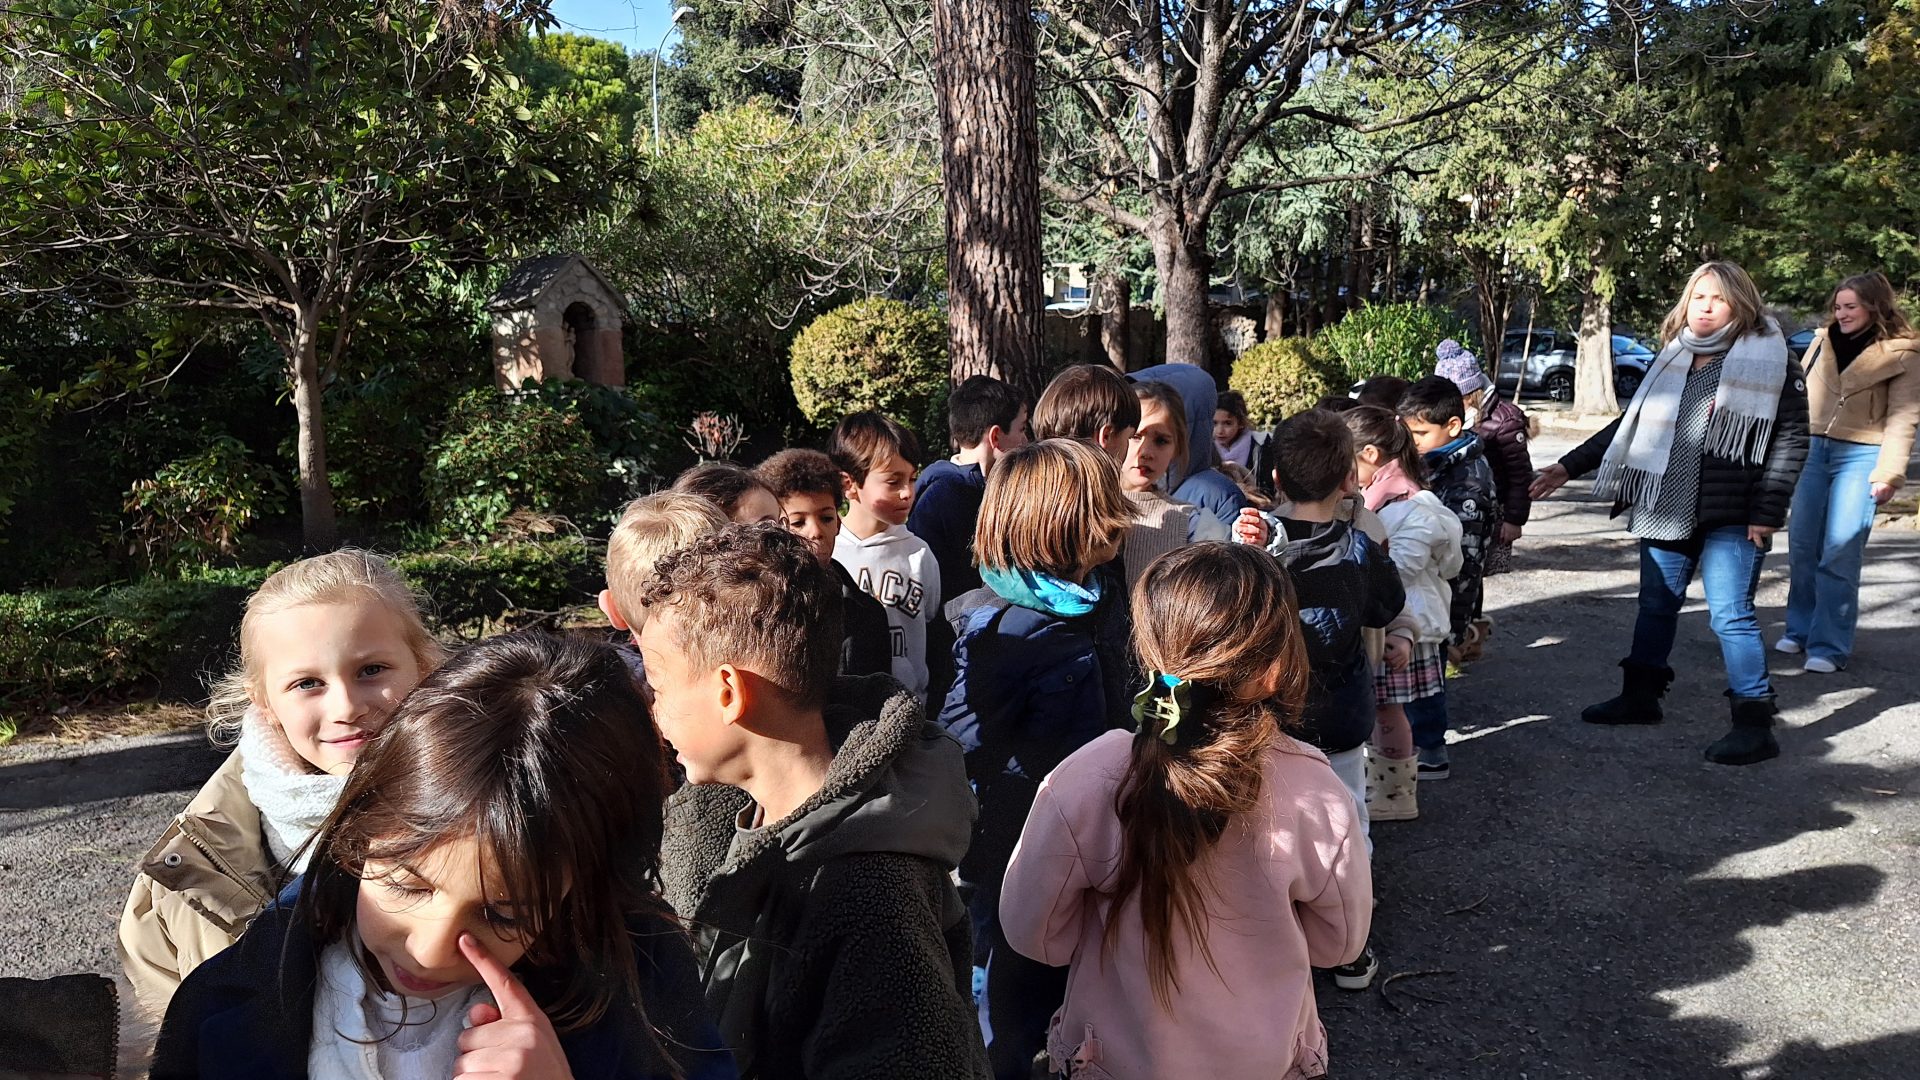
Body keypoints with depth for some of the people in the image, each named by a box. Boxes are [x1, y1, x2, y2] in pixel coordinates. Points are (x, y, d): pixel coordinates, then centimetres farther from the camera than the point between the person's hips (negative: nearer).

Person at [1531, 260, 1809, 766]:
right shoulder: (1670, 362, 11)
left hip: (1730, 517, -6)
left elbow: (1791, 440, -7)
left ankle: (1755, 723, 3)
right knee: (1656, 606, 15)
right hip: (1666, 511, 6)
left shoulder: (1770, 362, -5)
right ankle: (1640, 696, 30)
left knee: (1731, 615, -7)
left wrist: (1767, 511, -14)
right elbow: (1630, 425, 16)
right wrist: (1568, 467, 13)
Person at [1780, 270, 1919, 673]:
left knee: (1840, 554, -7)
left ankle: (1830, 645, 0)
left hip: (1859, 457, -4)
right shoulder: (1822, 342, 11)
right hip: (1813, 451, 5)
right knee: (1802, 547, 6)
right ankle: (1801, 629, 21)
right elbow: (1798, 396, 15)